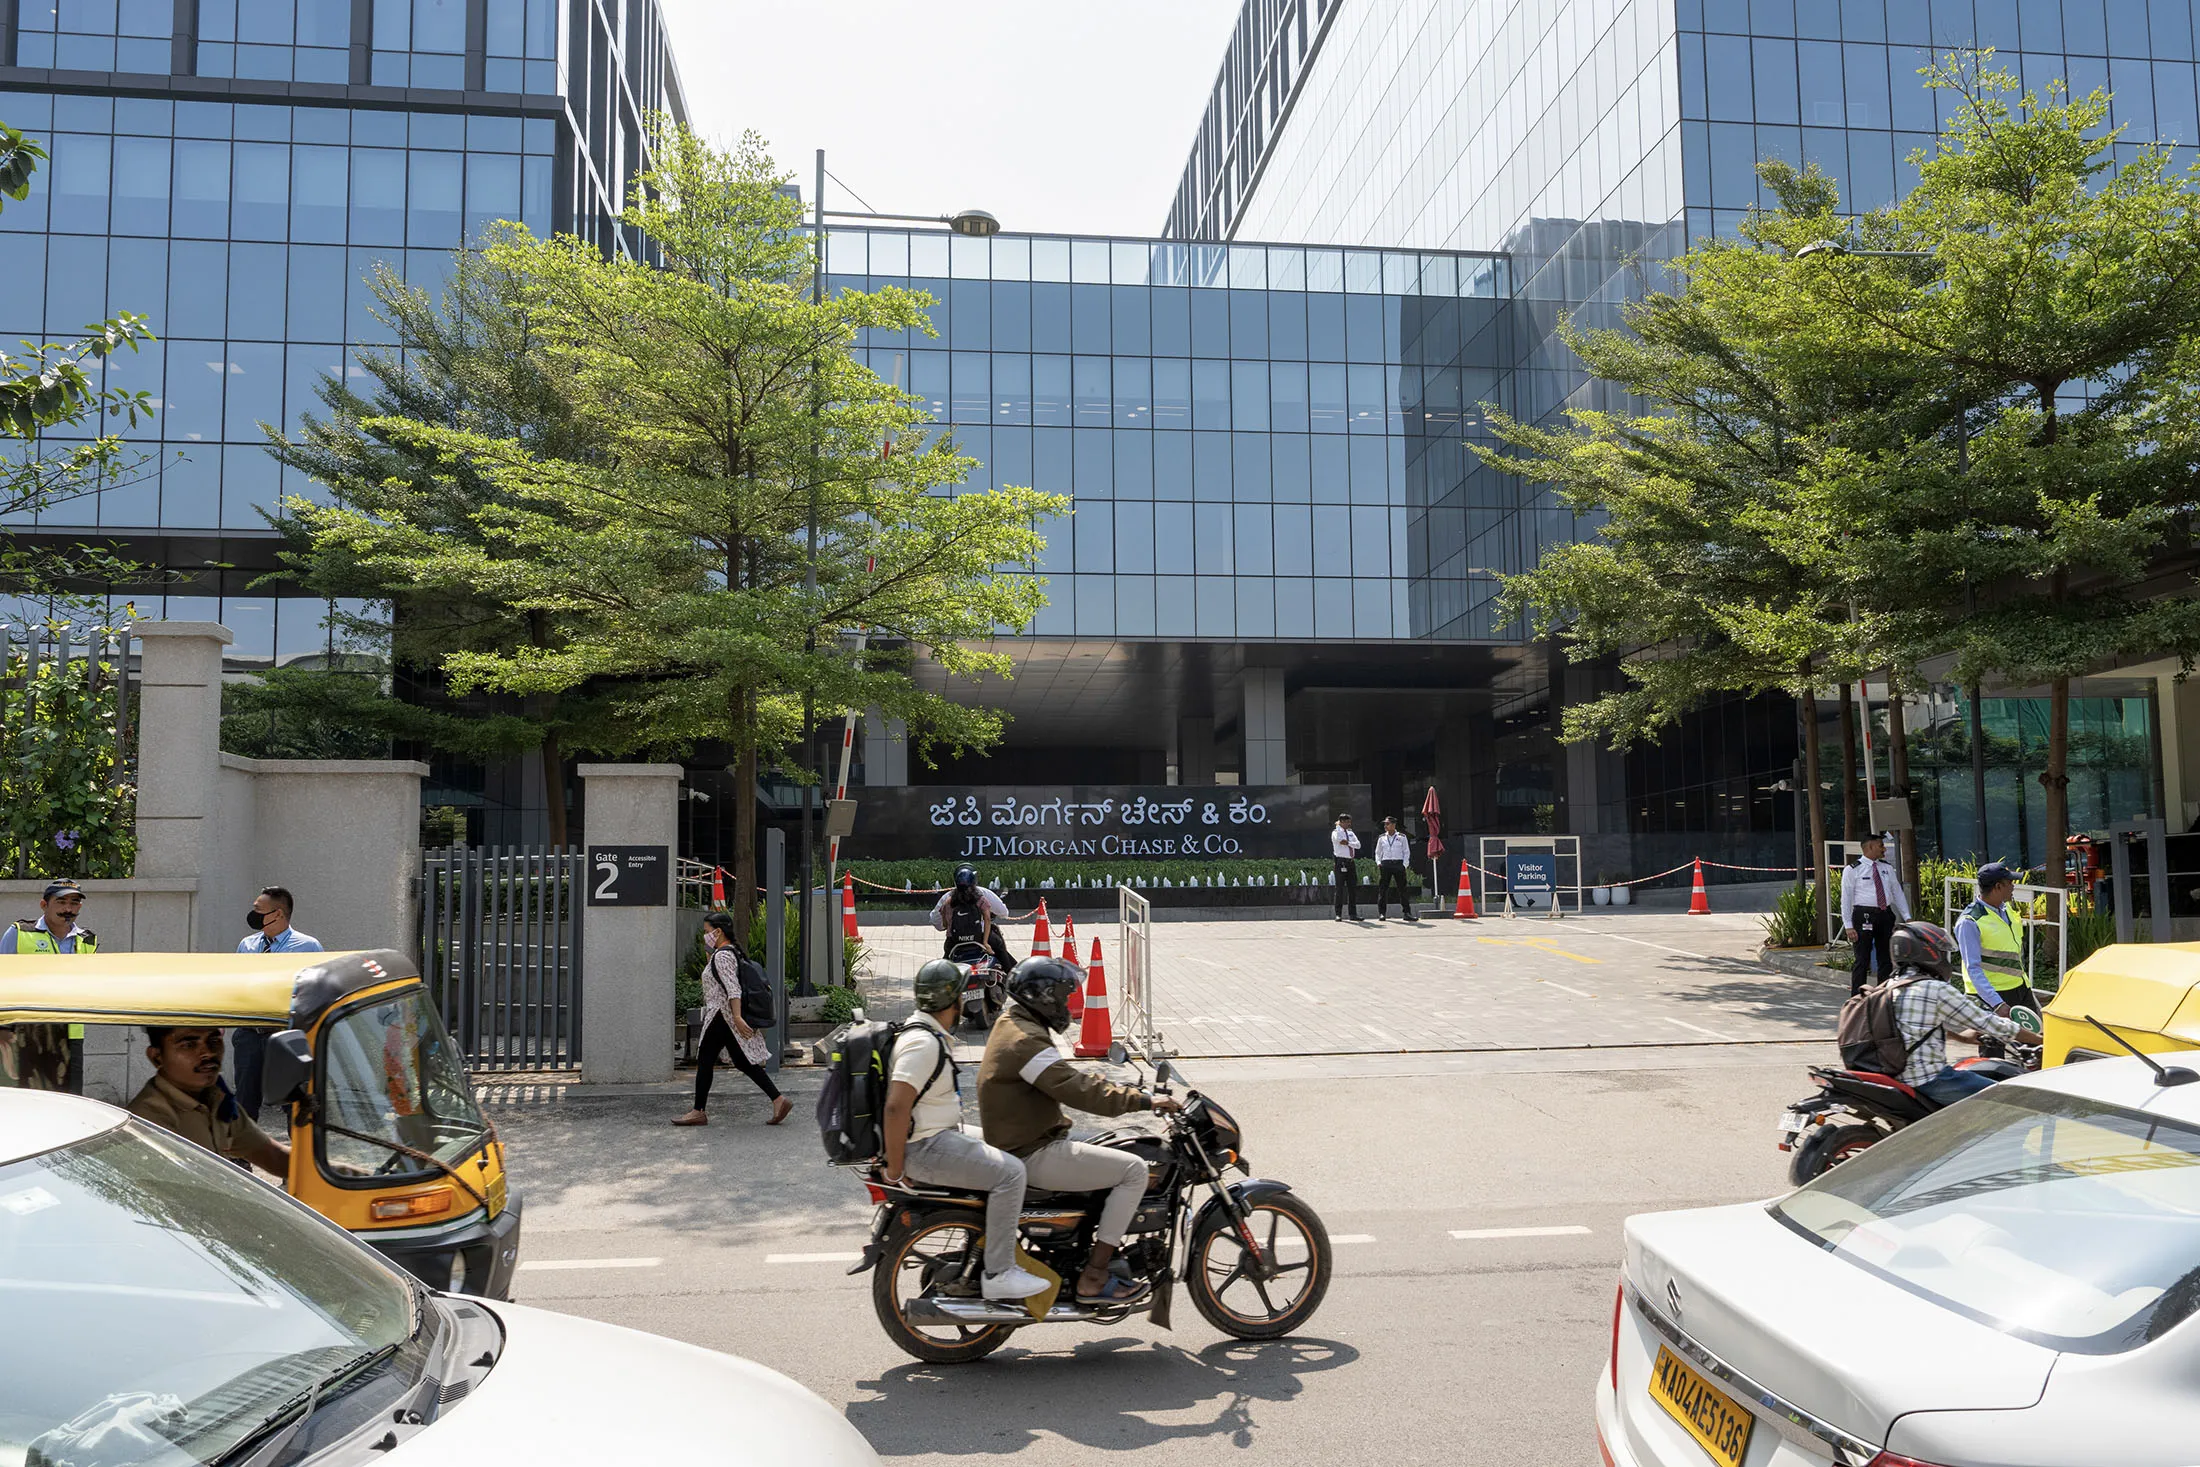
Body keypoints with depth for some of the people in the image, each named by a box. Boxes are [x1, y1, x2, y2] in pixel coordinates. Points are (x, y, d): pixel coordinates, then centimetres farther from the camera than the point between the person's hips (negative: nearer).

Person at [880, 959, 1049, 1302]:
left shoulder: (933, 1036, 13)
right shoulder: (923, 1043, -21)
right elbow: (896, 1107, -29)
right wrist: (895, 1171, -24)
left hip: (940, 1136, 11)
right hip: (925, 1147, -11)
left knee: (1006, 1156, 21)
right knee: (1009, 1173, -19)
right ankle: (998, 1274, -14)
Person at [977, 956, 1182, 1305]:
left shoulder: (1017, 1025, 14)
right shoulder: (1025, 1041, -20)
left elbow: (1072, 1079, 19)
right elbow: (1079, 1090, -28)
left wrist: (1131, 1094, 12)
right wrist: (1143, 1100, -23)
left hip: (1029, 1144, 11)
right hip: (1034, 1155, -11)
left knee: (1118, 1156, 20)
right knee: (1134, 1171, -14)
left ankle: (1106, 1254, 21)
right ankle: (1093, 1279, -12)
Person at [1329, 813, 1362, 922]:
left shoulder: (1350, 833, 15)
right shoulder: (1335, 833, -2)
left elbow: (1358, 845, 3)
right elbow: (1339, 839, -26)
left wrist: (1348, 843, -13)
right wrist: (1338, 826, -12)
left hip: (1351, 862, 6)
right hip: (1340, 862, -6)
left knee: (1353, 888, 6)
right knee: (1340, 889, -4)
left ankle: (1353, 914, 11)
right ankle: (1338, 914, 1)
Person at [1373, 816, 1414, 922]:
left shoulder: (1402, 837, 6)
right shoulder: (1381, 838, 11)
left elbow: (1407, 852, 6)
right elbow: (1378, 852, 17)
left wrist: (1404, 865, -5)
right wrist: (1378, 863, 2)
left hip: (1398, 864, -1)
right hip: (1385, 864, 1)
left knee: (1402, 889, -1)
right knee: (1383, 889, -2)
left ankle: (1406, 913, 3)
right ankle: (1381, 913, 1)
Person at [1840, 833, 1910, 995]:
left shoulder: (1887, 868, 12)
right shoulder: (1852, 870, -5)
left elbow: (1898, 893, 14)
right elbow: (1846, 900, -6)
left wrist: (1907, 917, 5)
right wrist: (1849, 926, -12)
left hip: (1886, 915, 6)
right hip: (1864, 916, -6)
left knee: (1886, 958, 12)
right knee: (1862, 960, -5)